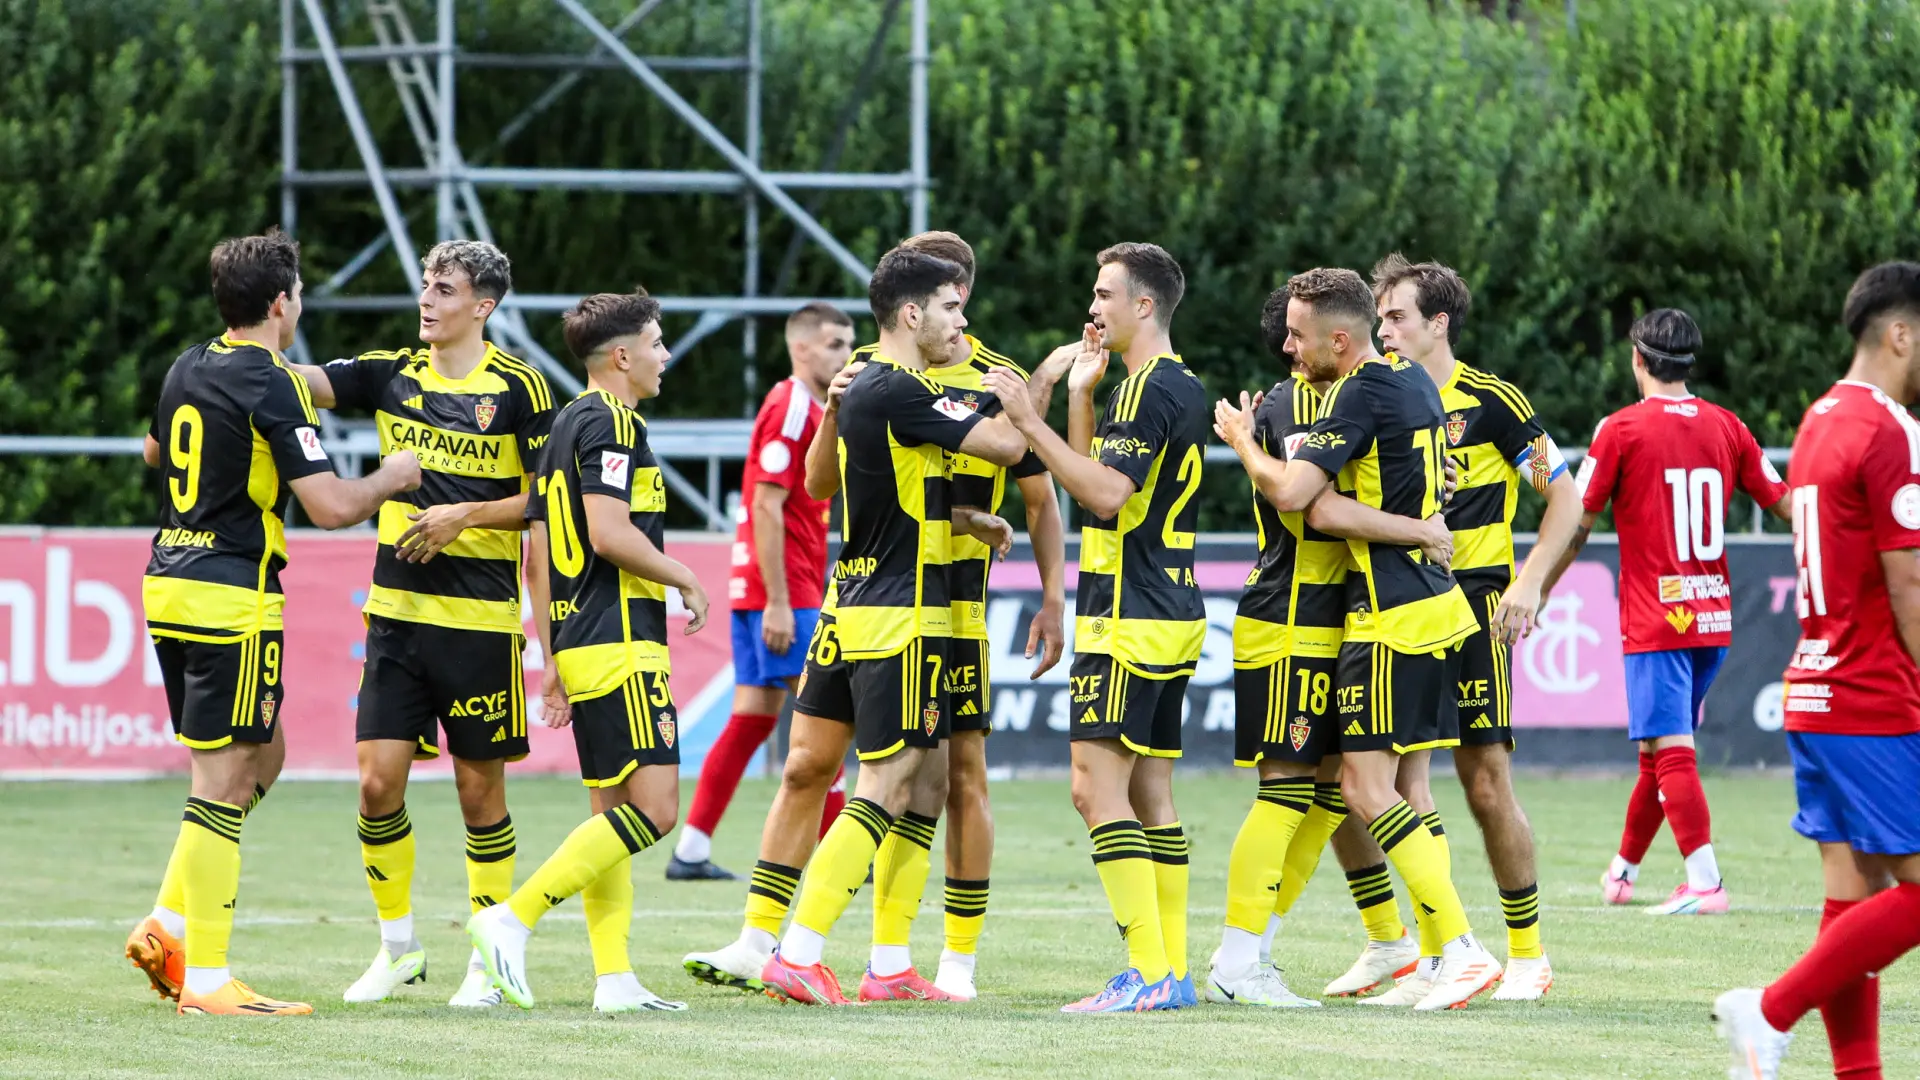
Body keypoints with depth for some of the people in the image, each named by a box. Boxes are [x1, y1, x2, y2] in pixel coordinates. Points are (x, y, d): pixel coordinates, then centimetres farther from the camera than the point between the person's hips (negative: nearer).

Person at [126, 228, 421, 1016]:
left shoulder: (188, 370, 11)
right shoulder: (271, 387, -14)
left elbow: (155, 454, 32)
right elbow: (330, 506, -18)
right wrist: (391, 479, 0)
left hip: (168, 587, 9)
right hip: (232, 597, -9)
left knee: (263, 756, 19)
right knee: (224, 781, -5)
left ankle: (167, 927, 14)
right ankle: (205, 980, -5)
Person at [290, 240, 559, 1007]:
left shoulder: (518, 389, -4)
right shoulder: (393, 375, 8)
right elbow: (310, 382, -4)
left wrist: (465, 515, -13)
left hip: (481, 618, -4)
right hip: (397, 610, 4)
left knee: (479, 787, 3)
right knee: (378, 778, -2)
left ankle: (490, 961, 14)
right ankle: (398, 947, 14)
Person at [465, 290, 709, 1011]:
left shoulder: (566, 425, 19)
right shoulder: (610, 421, -10)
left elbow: (541, 549, 21)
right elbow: (609, 532, -21)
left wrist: (553, 666, 23)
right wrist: (685, 579, -6)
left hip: (578, 644, 10)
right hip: (620, 643, -10)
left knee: (613, 812, 9)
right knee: (653, 808, -13)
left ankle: (614, 978, 5)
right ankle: (513, 919, -16)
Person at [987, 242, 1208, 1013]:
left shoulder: (1154, 389, -14)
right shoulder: (1177, 387, 18)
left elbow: (1109, 493, -24)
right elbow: (1095, 480, 24)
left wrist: (1031, 420, -22)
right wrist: (1079, 393, 19)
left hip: (1130, 620, -10)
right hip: (1171, 613, 10)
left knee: (1098, 785, -11)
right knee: (1149, 792, 10)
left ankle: (1148, 972, -15)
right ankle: (1172, 970, 9)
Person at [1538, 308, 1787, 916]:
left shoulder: (1622, 430, -7)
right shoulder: (1726, 427, 6)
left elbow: (1574, 528, -5)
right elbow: (1786, 503, 10)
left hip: (1654, 621, -6)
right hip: (1713, 617, 6)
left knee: (1671, 751, -10)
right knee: (1659, 749, 18)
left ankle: (1705, 883, -21)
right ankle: (1622, 871, 30)